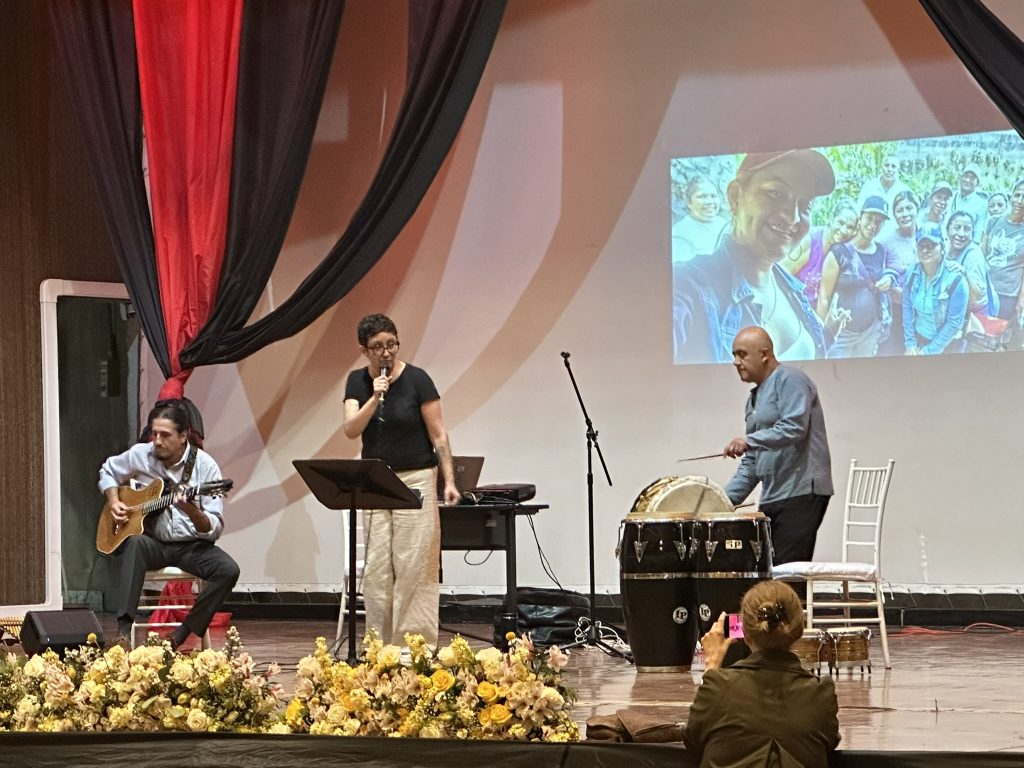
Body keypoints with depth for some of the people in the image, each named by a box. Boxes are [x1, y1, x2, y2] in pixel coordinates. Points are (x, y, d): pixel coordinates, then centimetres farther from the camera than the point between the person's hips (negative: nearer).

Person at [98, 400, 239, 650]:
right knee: (135, 543, -35)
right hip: (154, 543, 1)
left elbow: (214, 529, -12)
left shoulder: (204, 466, -10)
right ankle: (124, 629, -38)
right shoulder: (140, 455, -2)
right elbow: (107, 471, 20)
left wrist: (193, 512, -33)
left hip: (192, 546, -1)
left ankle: (182, 635, -16)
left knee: (228, 570, -29)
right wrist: (113, 501, 1)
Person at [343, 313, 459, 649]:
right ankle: (380, 644, 7)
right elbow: (351, 430, -8)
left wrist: (449, 481, -14)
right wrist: (375, 399, -22)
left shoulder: (416, 379, -8)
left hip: (415, 480, -4)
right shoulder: (357, 382, 4)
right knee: (376, 569, 2)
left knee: (415, 567, -6)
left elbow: (438, 435, -6)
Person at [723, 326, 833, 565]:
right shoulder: (755, 398, 22)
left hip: (801, 493, -9)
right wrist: (727, 498, 15)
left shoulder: (790, 381, -5)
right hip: (772, 498, 9)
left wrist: (750, 441, -26)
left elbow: (795, 428, -21)